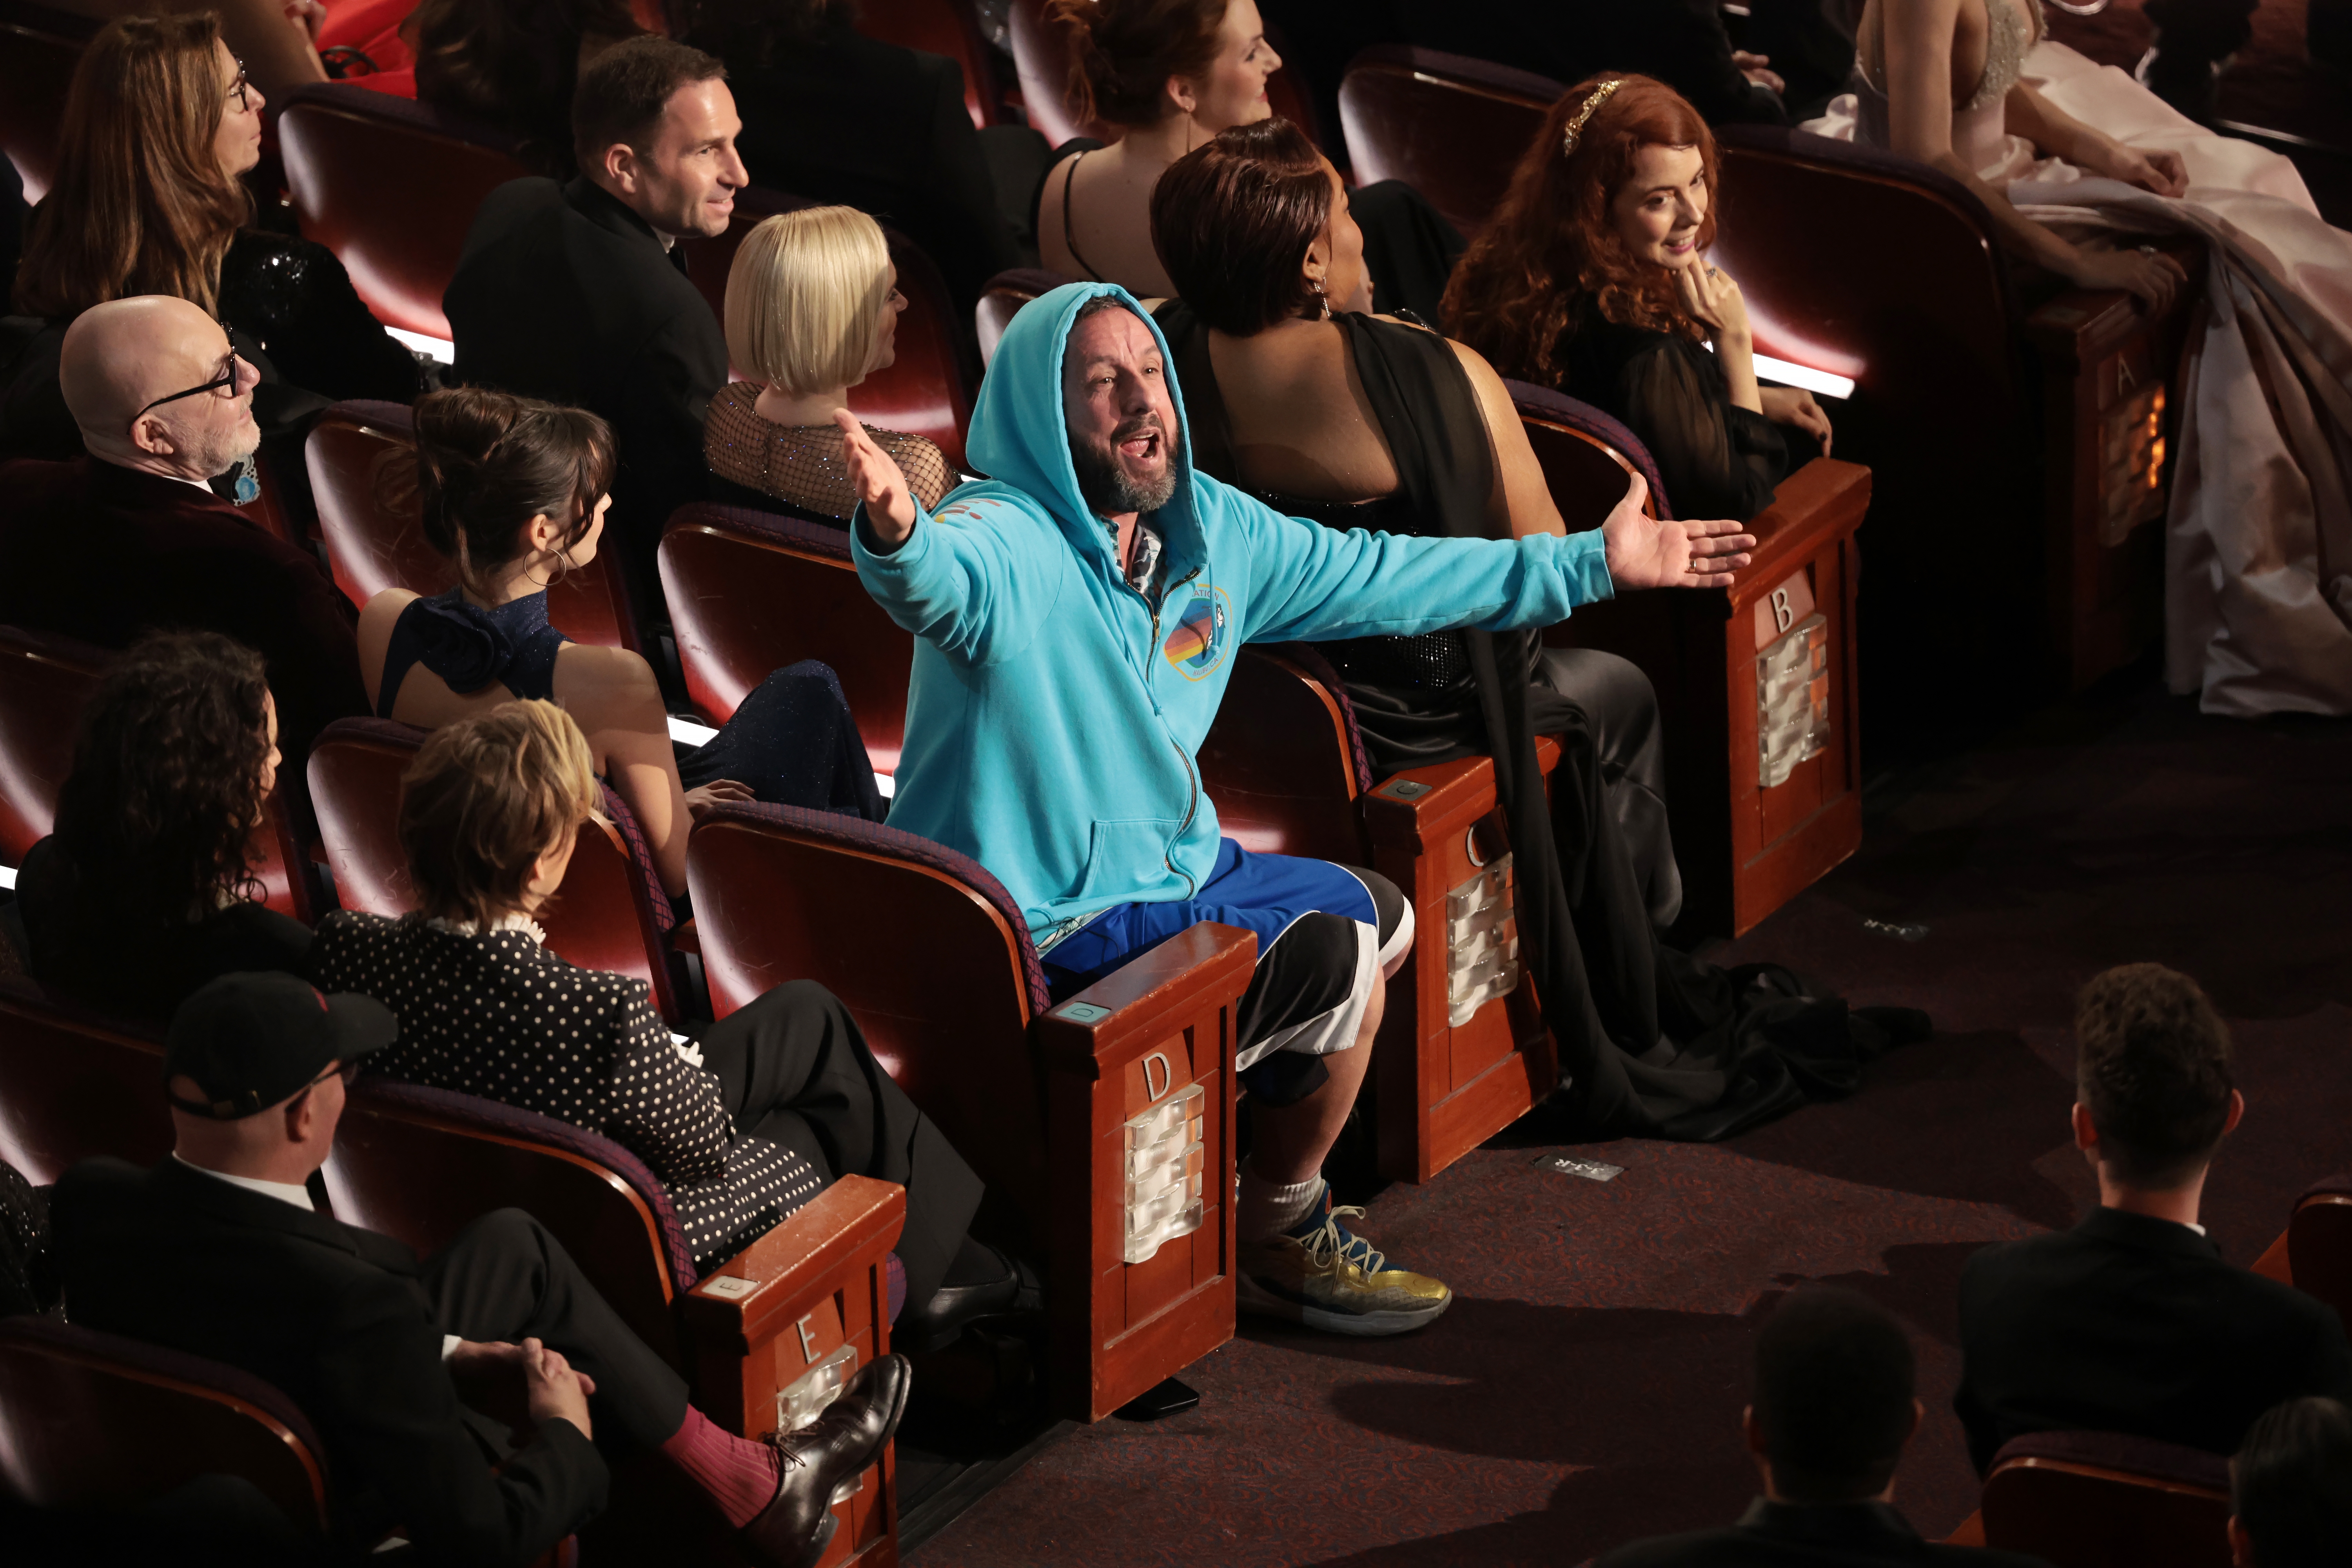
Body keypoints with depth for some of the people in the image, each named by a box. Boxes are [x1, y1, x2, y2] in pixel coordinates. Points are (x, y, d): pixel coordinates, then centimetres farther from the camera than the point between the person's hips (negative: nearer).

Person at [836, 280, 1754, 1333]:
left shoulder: (1209, 530, 2)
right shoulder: (1007, 544, -25)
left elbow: (1375, 578, 13)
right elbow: (940, 578, -49)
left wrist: (1593, 564, 17)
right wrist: (896, 532, -75)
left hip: (1172, 865, 10)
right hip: (1043, 925, -10)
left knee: (1381, 917, 25)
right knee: (1335, 961, -18)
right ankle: (1281, 1242, 4)